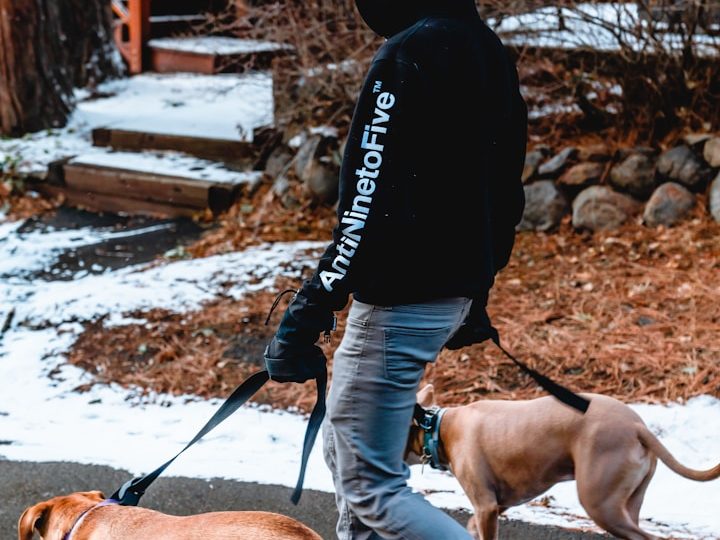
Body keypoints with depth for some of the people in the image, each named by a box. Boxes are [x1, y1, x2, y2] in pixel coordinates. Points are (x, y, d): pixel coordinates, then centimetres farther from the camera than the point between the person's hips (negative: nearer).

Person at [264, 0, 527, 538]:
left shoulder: (408, 55, -17)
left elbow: (373, 205, -24)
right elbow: (506, 191, 17)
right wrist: (476, 293, 25)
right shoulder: (491, 51, 11)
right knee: (347, 447, 22)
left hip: (402, 298, -10)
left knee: (370, 484, -1)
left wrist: (312, 310, -22)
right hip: (455, 290, 10)